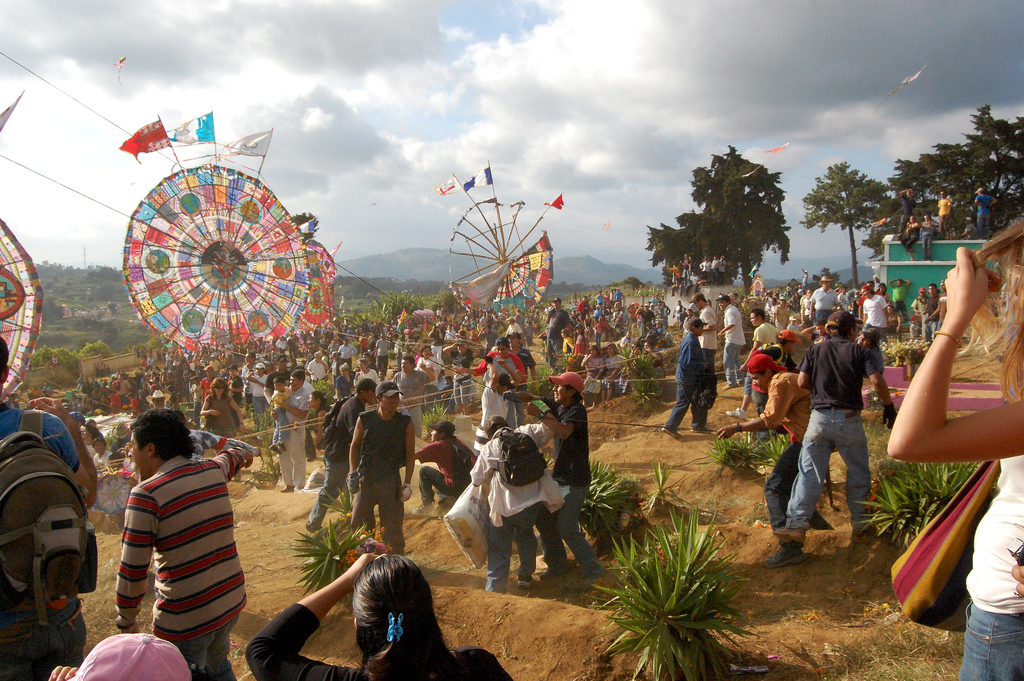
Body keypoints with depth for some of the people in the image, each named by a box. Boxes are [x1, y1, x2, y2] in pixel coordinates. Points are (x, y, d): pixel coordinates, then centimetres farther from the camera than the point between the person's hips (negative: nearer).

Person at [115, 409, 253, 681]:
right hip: (232, 602, 6)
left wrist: (126, 620, 3)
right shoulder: (213, 470, 2)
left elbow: (132, 571, -14)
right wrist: (241, 454, 52)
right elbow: (228, 458, 29)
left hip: (184, 620, -6)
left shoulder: (146, 495, -16)